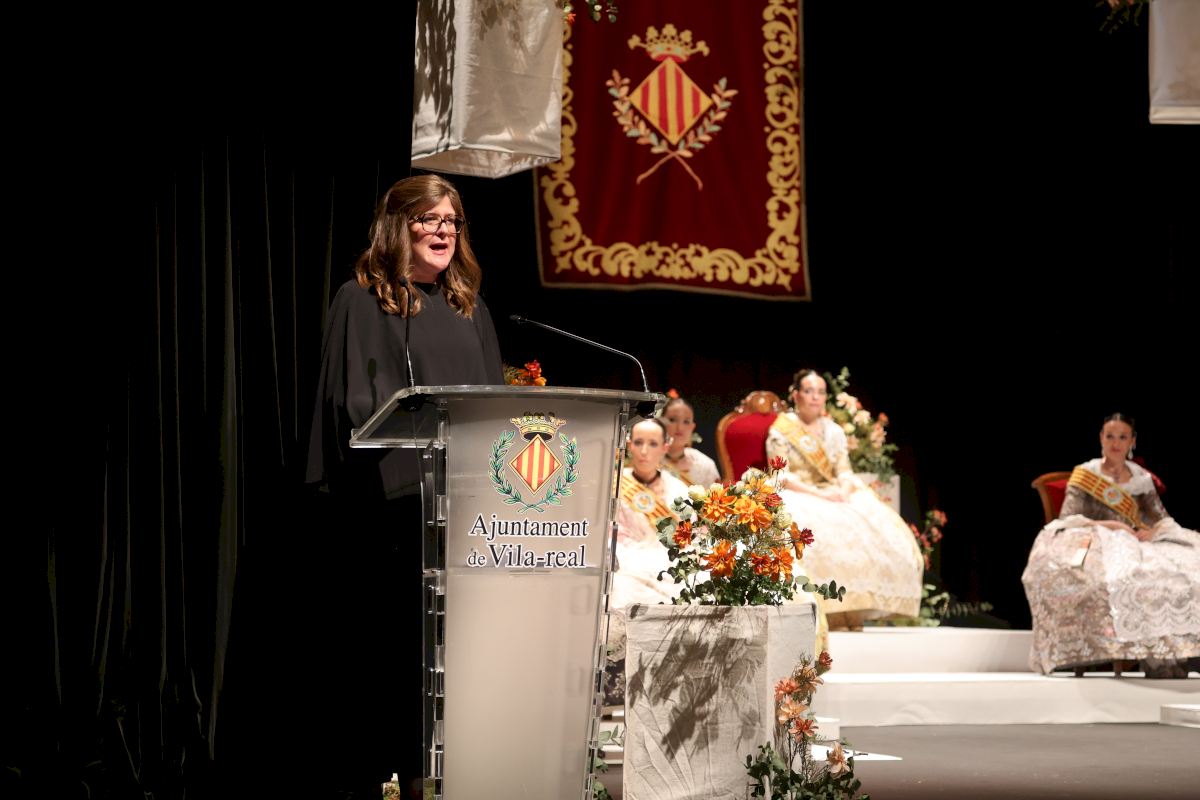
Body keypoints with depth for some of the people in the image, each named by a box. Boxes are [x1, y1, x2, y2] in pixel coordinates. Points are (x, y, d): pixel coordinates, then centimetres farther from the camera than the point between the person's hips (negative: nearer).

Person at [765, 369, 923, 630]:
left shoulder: (833, 431, 17)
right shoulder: (780, 430, 1)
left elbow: (844, 472, 11)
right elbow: (781, 477, -8)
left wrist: (843, 491, -13)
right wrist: (820, 494, -19)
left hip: (835, 497, 5)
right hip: (796, 498, -5)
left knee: (882, 530, -20)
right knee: (825, 533, -37)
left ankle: (856, 610, -23)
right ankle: (833, 613, -36)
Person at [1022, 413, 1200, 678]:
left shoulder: (1142, 479, 14)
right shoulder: (1085, 474, 5)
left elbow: (1163, 519, 12)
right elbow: (1067, 519, -5)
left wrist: (1153, 531, -13)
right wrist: (1108, 525, -18)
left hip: (1133, 549, 3)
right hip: (1091, 546, -3)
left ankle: (1166, 661, -25)